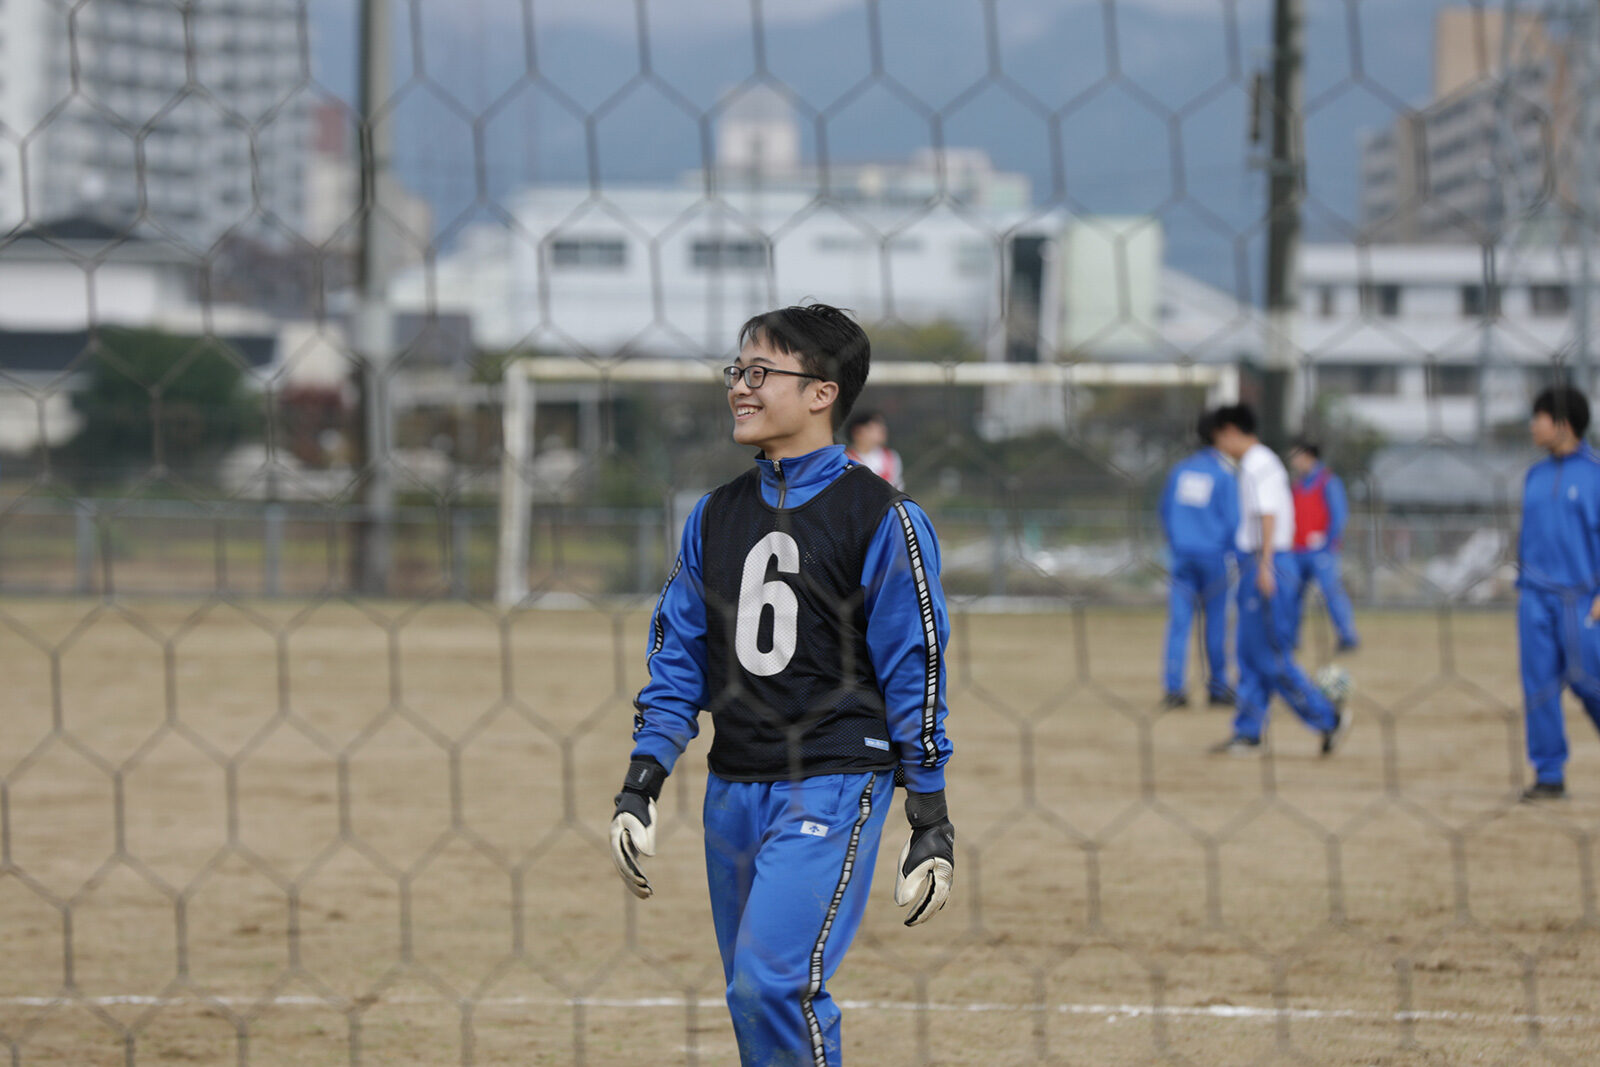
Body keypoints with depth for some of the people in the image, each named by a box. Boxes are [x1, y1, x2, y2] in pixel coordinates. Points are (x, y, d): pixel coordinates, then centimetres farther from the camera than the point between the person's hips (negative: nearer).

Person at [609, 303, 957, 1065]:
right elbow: (678, 660, 13)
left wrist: (931, 823, -7)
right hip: (732, 793, 6)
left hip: (832, 786, -6)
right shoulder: (716, 516, 11)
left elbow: (916, 672, -6)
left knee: (775, 980, -20)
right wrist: (640, 786, 4)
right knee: (755, 997, 9)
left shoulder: (879, 518, -6)